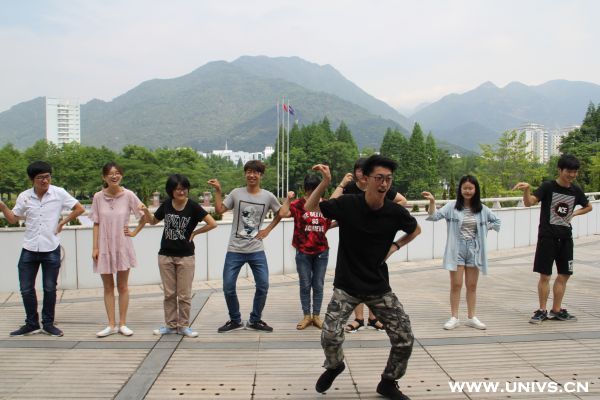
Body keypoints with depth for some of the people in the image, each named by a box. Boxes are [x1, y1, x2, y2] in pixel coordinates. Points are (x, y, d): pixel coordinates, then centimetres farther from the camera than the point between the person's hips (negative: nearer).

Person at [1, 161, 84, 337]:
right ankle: (31, 324, 21)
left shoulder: (59, 193, -6)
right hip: (29, 249, 2)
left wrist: (62, 223, -3)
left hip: (51, 249, -2)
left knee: (50, 288, 6)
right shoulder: (24, 196, 1)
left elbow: (79, 209, 1)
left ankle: (48, 324, 20)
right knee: (26, 289, 6)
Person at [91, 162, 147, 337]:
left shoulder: (128, 195, -7)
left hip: (123, 246, -1)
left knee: (122, 286, 7)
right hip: (104, 246, 1)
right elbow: (96, 224, 1)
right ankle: (111, 325, 16)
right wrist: (95, 247, -3)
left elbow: (144, 216, 3)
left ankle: (122, 324, 16)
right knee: (108, 287, 7)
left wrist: (134, 232, -1)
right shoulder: (98, 197, -3)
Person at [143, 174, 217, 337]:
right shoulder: (166, 205, 0)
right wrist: (145, 211, -3)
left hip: (186, 256, -3)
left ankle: (184, 326, 17)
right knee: (169, 293, 11)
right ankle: (170, 325, 23)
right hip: (165, 256, 3)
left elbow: (213, 224, -15)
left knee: (184, 294, 5)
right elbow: (153, 221, 15)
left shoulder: (192, 206, -12)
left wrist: (194, 233, -8)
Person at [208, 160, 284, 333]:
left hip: (257, 250, 1)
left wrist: (268, 229, 5)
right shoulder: (236, 193, -2)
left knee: (263, 286, 2)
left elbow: (280, 214, 15)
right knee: (228, 287, 1)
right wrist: (218, 191, -10)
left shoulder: (268, 196, 0)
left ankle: (255, 320, 21)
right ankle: (235, 320, 21)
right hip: (234, 250, 0)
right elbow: (219, 210, -6)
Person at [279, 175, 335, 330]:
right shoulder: (298, 204, -6)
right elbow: (283, 213, -21)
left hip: (321, 251, 2)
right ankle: (306, 316, 18)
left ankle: (316, 316, 20)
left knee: (318, 285, 9)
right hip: (303, 252, -2)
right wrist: (288, 198, -20)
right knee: (305, 285, 7)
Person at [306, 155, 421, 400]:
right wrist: (325, 182, -17)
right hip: (346, 286, -2)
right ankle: (334, 366, 21)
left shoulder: (395, 212, -9)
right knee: (330, 336, -17)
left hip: (379, 287, 2)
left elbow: (415, 230, 14)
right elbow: (310, 208, -1)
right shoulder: (347, 204, -14)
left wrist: (395, 246, -1)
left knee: (405, 340, -1)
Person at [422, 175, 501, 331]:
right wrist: (432, 202, -32)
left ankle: (471, 318, 21)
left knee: (472, 285, 11)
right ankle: (454, 317, 12)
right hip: (456, 250, -2)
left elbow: (497, 221, 15)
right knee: (456, 285, 1)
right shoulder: (452, 206, -6)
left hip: (474, 250, 3)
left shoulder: (482, 209, 3)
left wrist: (484, 229, 1)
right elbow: (435, 216, -16)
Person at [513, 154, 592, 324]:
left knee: (564, 275, 10)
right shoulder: (548, 187, -9)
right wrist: (527, 189, -43)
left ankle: (556, 310, 21)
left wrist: (574, 213, 9)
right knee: (545, 275, -2)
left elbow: (588, 207, 25)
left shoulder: (576, 190, 6)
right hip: (548, 236, -5)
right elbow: (529, 202, -23)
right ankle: (542, 311, 10)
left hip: (565, 238, 5)